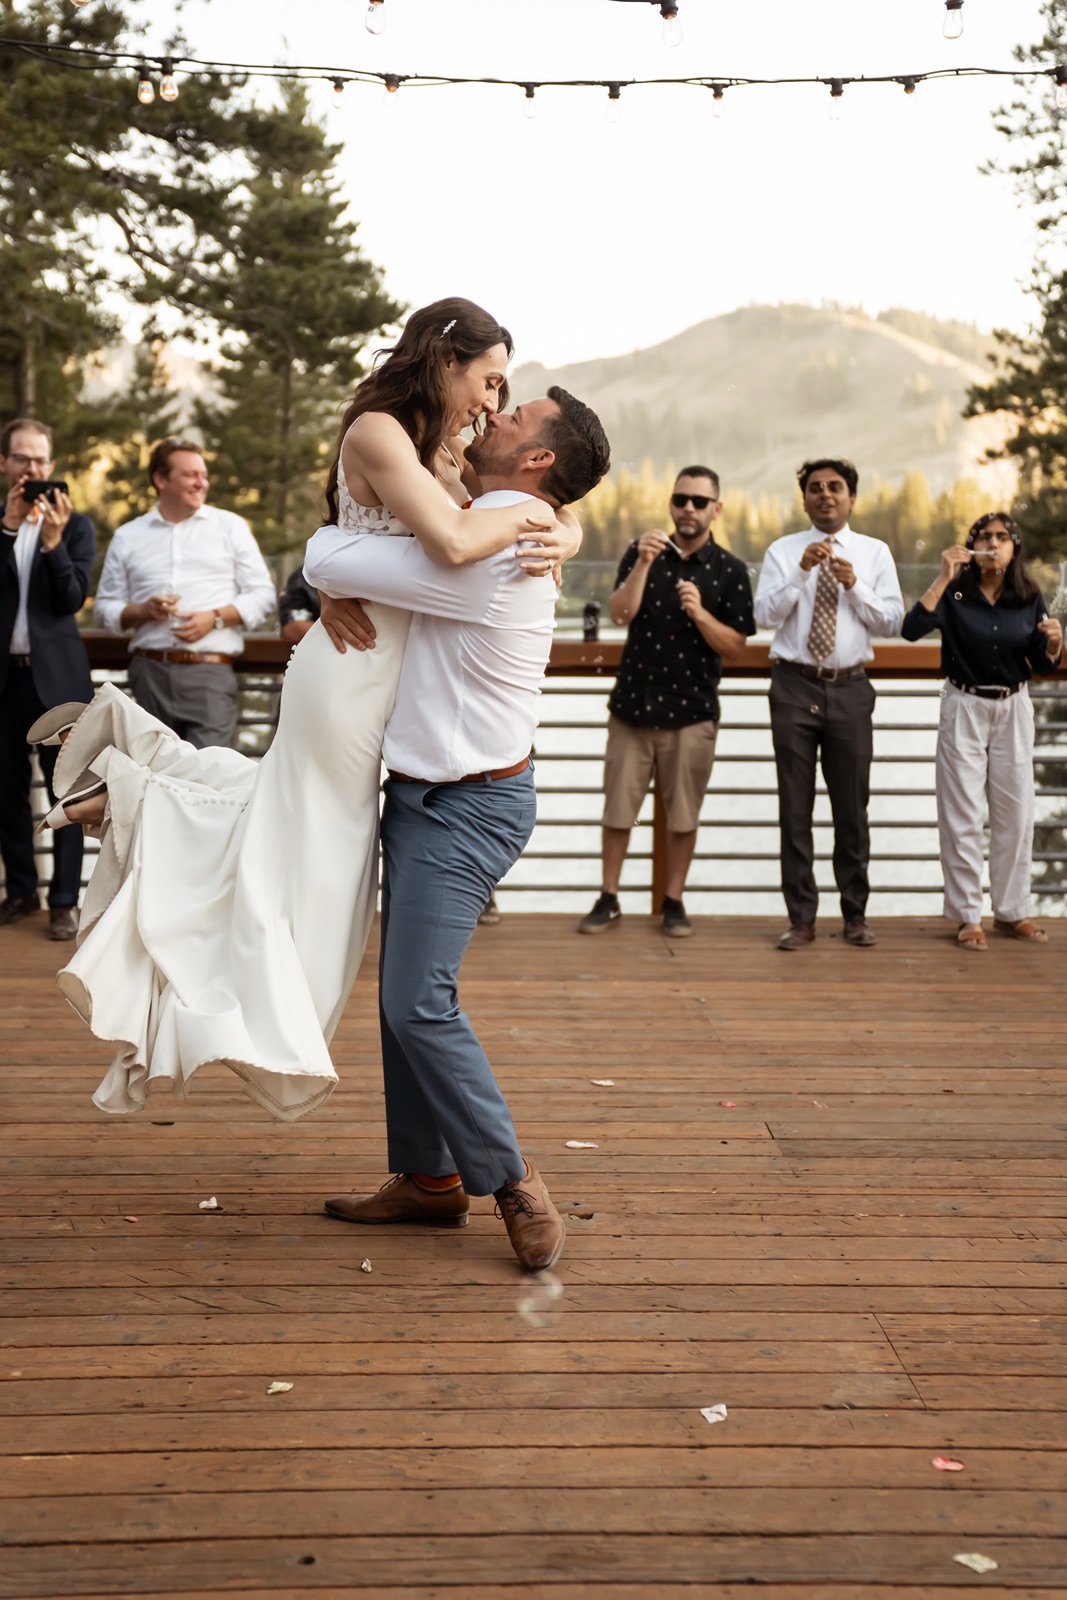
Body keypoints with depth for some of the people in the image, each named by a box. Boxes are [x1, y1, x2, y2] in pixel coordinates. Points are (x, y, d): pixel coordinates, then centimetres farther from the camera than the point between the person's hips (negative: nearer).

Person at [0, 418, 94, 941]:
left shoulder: (75, 525, 3)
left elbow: (74, 599, -7)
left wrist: (53, 541, -20)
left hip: (57, 673, -2)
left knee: (67, 788, -3)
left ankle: (65, 900, 1)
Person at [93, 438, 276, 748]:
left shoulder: (231, 527, 11)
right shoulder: (127, 537, 14)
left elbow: (262, 594, 7)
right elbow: (104, 609, 13)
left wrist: (216, 617, -9)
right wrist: (142, 611, -7)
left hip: (211, 674, -2)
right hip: (150, 672, 2)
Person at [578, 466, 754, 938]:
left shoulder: (730, 570, 0)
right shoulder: (642, 552, 4)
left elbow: (734, 644, -4)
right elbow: (620, 614, -10)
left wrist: (700, 614, -20)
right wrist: (644, 563, -22)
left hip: (692, 708, -1)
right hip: (634, 701, 1)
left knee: (683, 814, 5)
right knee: (618, 808, 6)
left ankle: (673, 902, 18)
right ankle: (608, 899, 16)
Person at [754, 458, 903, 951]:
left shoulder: (875, 553, 7)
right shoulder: (783, 551, 5)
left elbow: (891, 621, 0)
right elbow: (765, 614, -7)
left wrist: (854, 585, -14)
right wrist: (802, 572, -17)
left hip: (850, 689, 1)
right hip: (795, 686, 0)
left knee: (853, 805, 6)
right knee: (795, 806, 3)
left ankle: (855, 914, 18)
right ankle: (801, 917, 11)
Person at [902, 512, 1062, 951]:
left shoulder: (1029, 599, -1)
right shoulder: (955, 594, -8)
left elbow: (1044, 665, 4)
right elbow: (912, 629, -25)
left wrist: (1055, 641, -17)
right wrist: (944, 578, -28)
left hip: (1013, 709, 3)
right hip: (964, 708, -3)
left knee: (1015, 814, 8)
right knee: (963, 818, 0)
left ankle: (1012, 911, 19)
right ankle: (967, 915, 8)